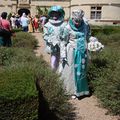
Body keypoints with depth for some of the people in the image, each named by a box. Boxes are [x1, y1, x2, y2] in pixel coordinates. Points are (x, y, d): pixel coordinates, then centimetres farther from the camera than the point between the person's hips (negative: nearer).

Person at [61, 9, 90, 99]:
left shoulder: (86, 25, -6)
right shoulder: (68, 28, -13)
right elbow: (65, 42, -5)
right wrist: (64, 54, -3)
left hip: (83, 52, 3)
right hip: (73, 52, -3)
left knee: (82, 70, 14)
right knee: (73, 71, 6)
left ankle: (82, 89, 31)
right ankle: (73, 91, 22)